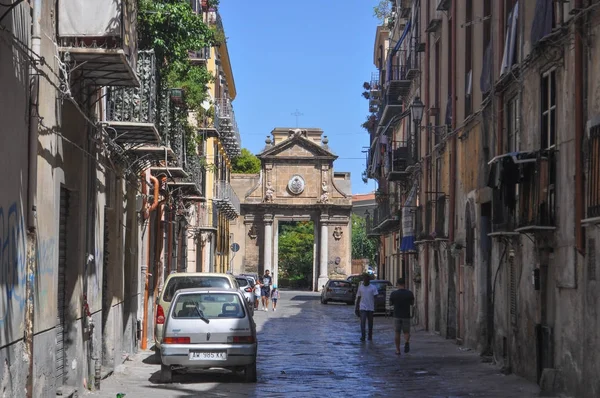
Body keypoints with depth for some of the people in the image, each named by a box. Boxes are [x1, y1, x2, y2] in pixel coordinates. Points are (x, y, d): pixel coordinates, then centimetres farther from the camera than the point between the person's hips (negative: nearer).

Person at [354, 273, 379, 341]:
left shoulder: (373, 287, -1)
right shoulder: (360, 287, 6)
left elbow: (375, 298, -4)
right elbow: (358, 298, 10)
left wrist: (374, 307, -13)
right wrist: (356, 307, 8)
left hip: (370, 308, 0)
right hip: (362, 308, 0)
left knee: (370, 322, 10)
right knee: (362, 322, -11)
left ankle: (370, 336, 22)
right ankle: (363, 336, -13)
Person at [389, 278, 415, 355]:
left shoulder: (393, 293, -8)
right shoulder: (409, 293, -6)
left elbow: (390, 303, 4)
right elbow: (412, 303, 8)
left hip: (397, 316, 0)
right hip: (406, 316, 0)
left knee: (397, 333, 11)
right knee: (406, 332, 12)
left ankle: (397, 350, 10)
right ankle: (406, 342, -19)